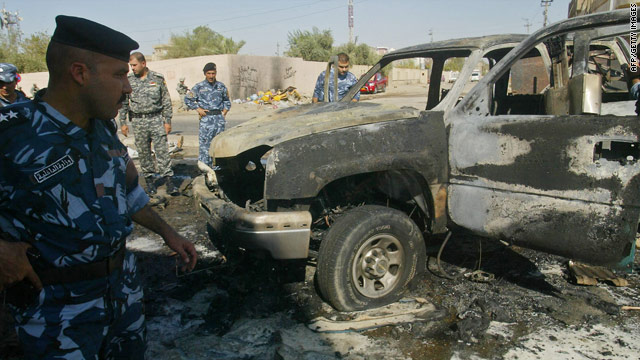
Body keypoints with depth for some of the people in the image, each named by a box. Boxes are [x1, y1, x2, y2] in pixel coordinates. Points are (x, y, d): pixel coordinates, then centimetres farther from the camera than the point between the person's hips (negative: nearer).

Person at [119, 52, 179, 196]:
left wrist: (167, 121, 1)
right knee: (144, 153, 5)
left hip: (156, 119, -1)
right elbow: (123, 103, 10)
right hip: (138, 121, 2)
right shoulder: (128, 80, 4)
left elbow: (166, 101, 5)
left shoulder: (158, 78, 2)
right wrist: (123, 122, 6)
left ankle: (168, 180, -3)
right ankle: (149, 180, 16)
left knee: (162, 151, -5)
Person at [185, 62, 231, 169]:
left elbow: (226, 100, 26)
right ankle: (205, 166, -1)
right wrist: (198, 109, -2)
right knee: (205, 142, -6)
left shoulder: (221, 86, 12)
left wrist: (225, 110, 10)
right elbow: (187, 99, 7)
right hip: (206, 118, -3)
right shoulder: (199, 87, 2)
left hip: (219, 117, 3)